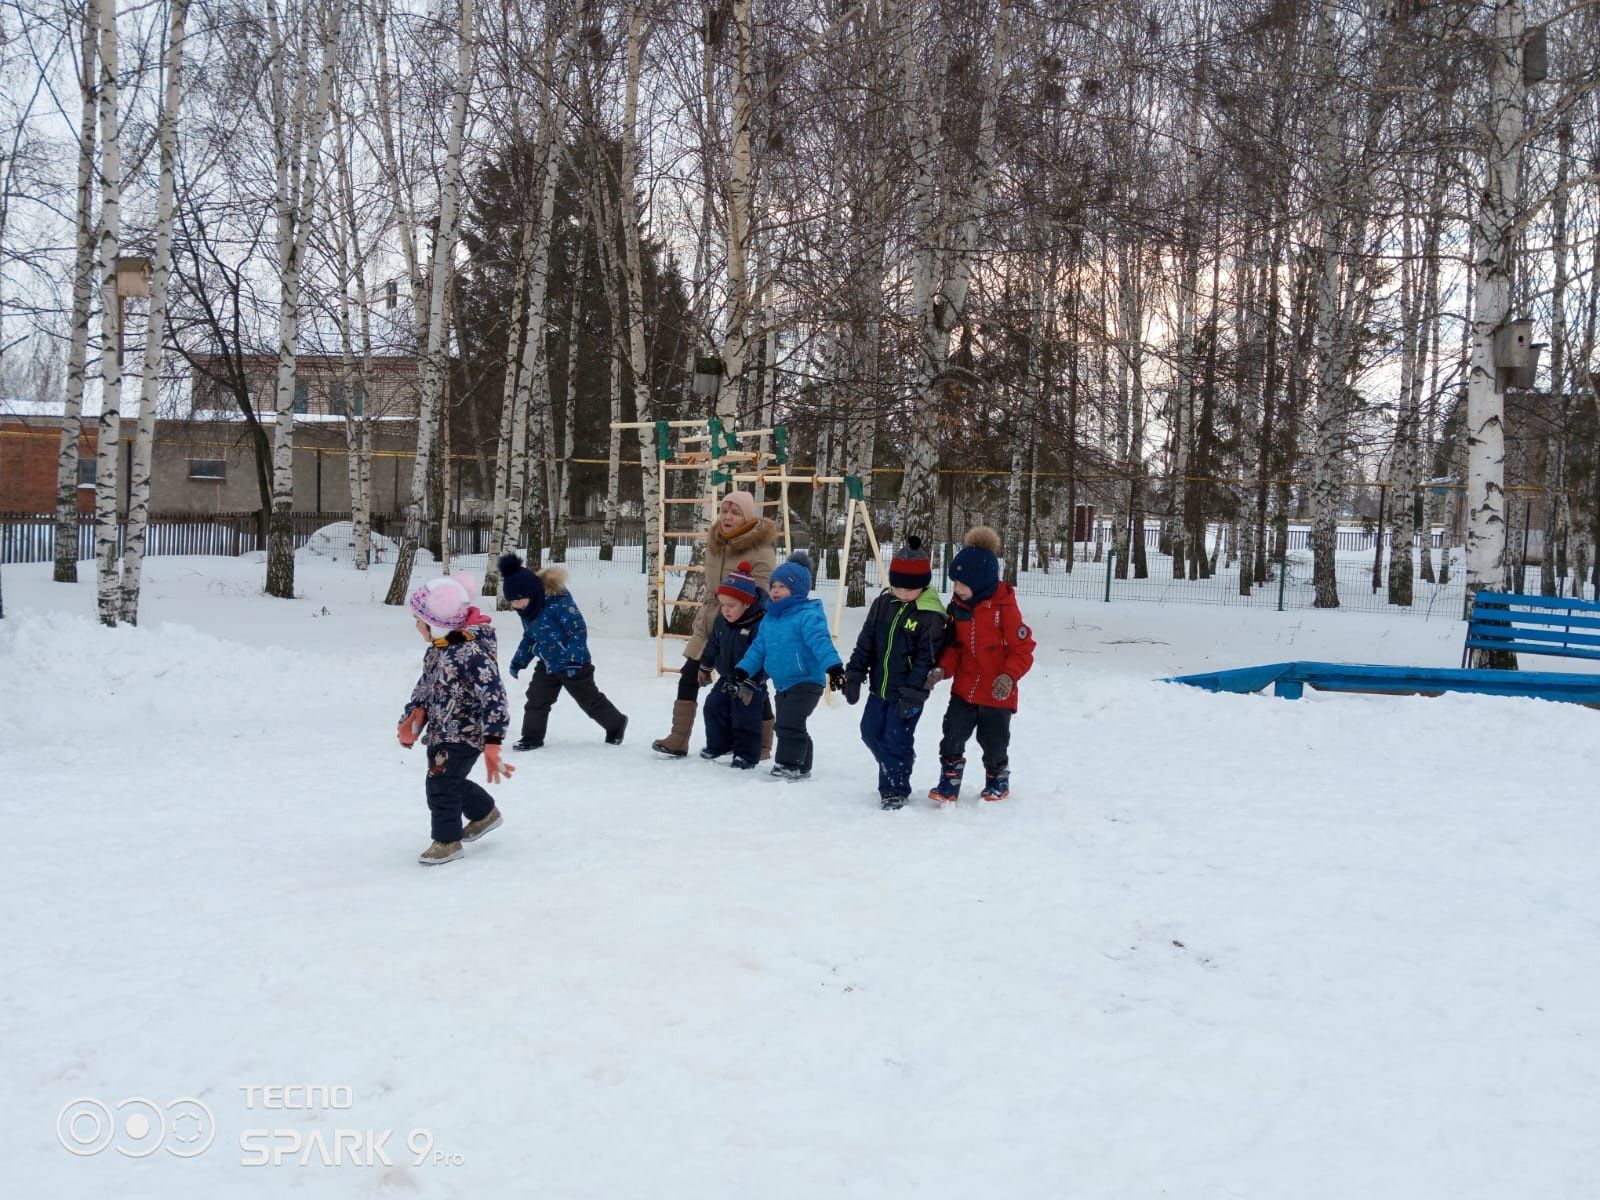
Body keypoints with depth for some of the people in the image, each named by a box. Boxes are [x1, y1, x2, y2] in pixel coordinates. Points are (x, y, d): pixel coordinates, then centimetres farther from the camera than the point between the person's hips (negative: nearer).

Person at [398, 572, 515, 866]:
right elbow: (425, 685, 17)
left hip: (464, 734, -9)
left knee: (441, 784, -8)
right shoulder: (436, 649, 3)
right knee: (451, 781, 19)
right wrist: (412, 716, 4)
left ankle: (447, 840, 8)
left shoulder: (471, 652, -26)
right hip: (440, 732, 9)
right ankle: (485, 813, 43)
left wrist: (492, 740, -28)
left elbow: (493, 694, -27)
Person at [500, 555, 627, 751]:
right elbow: (529, 637, 15)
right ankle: (532, 737, 12)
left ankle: (616, 724, 29)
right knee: (536, 699, 1)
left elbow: (578, 630, -25)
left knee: (590, 700, 8)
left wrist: (574, 660, -28)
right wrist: (518, 661, 13)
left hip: (574, 664, -7)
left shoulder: (558, 601, -27)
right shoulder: (526, 609, -1)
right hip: (547, 664, 7)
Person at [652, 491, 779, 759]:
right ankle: (678, 739, 14)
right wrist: (700, 619, 19)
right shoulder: (714, 543, 5)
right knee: (689, 677, 7)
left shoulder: (761, 551, -19)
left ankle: (761, 745, 19)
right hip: (710, 624, 7)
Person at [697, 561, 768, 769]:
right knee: (714, 707, 11)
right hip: (726, 678, 7)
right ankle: (716, 746, 26)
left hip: (750, 683, -7)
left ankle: (746, 755, 8)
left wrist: (750, 685, -25)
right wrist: (705, 668, 22)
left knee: (745, 719, -4)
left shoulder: (760, 625, -26)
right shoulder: (722, 621, -3)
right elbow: (713, 645, 14)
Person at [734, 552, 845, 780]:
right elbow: (758, 648, 18)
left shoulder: (807, 615, -15)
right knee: (784, 725, 15)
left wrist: (833, 666, -40)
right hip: (782, 684, 9)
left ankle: (791, 764, -4)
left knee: (788, 723, -16)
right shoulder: (769, 618, 11)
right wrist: (743, 669, 10)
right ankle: (802, 764, 28)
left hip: (807, 681, -9)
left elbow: (821, 642, -28)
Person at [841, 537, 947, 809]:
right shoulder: (883, 604, 3)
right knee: (871, 732, 14)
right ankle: (895, 770, 33)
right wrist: (854, 675, 6)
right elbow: (866, 642, 9)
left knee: (896, 741, -3)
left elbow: (926, 659, -18)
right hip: (880, 688, 7)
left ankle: (895, 790, 12)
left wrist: (911, 695, -21)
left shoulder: (931, 616, -16)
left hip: (907, 693, -7)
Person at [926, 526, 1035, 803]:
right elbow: (953, 646, 7)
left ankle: (998, 780, 35)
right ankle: (949, 784, 11)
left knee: (994, 742, 10)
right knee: (952, 736, -2)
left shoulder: (1004, 607, -18)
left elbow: (1023, 648, -15)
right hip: (964, 689, 4)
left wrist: (1009, 676, -28)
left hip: (997, 694, -4)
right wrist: (943, 669, -10)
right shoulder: (957, 607, 0)